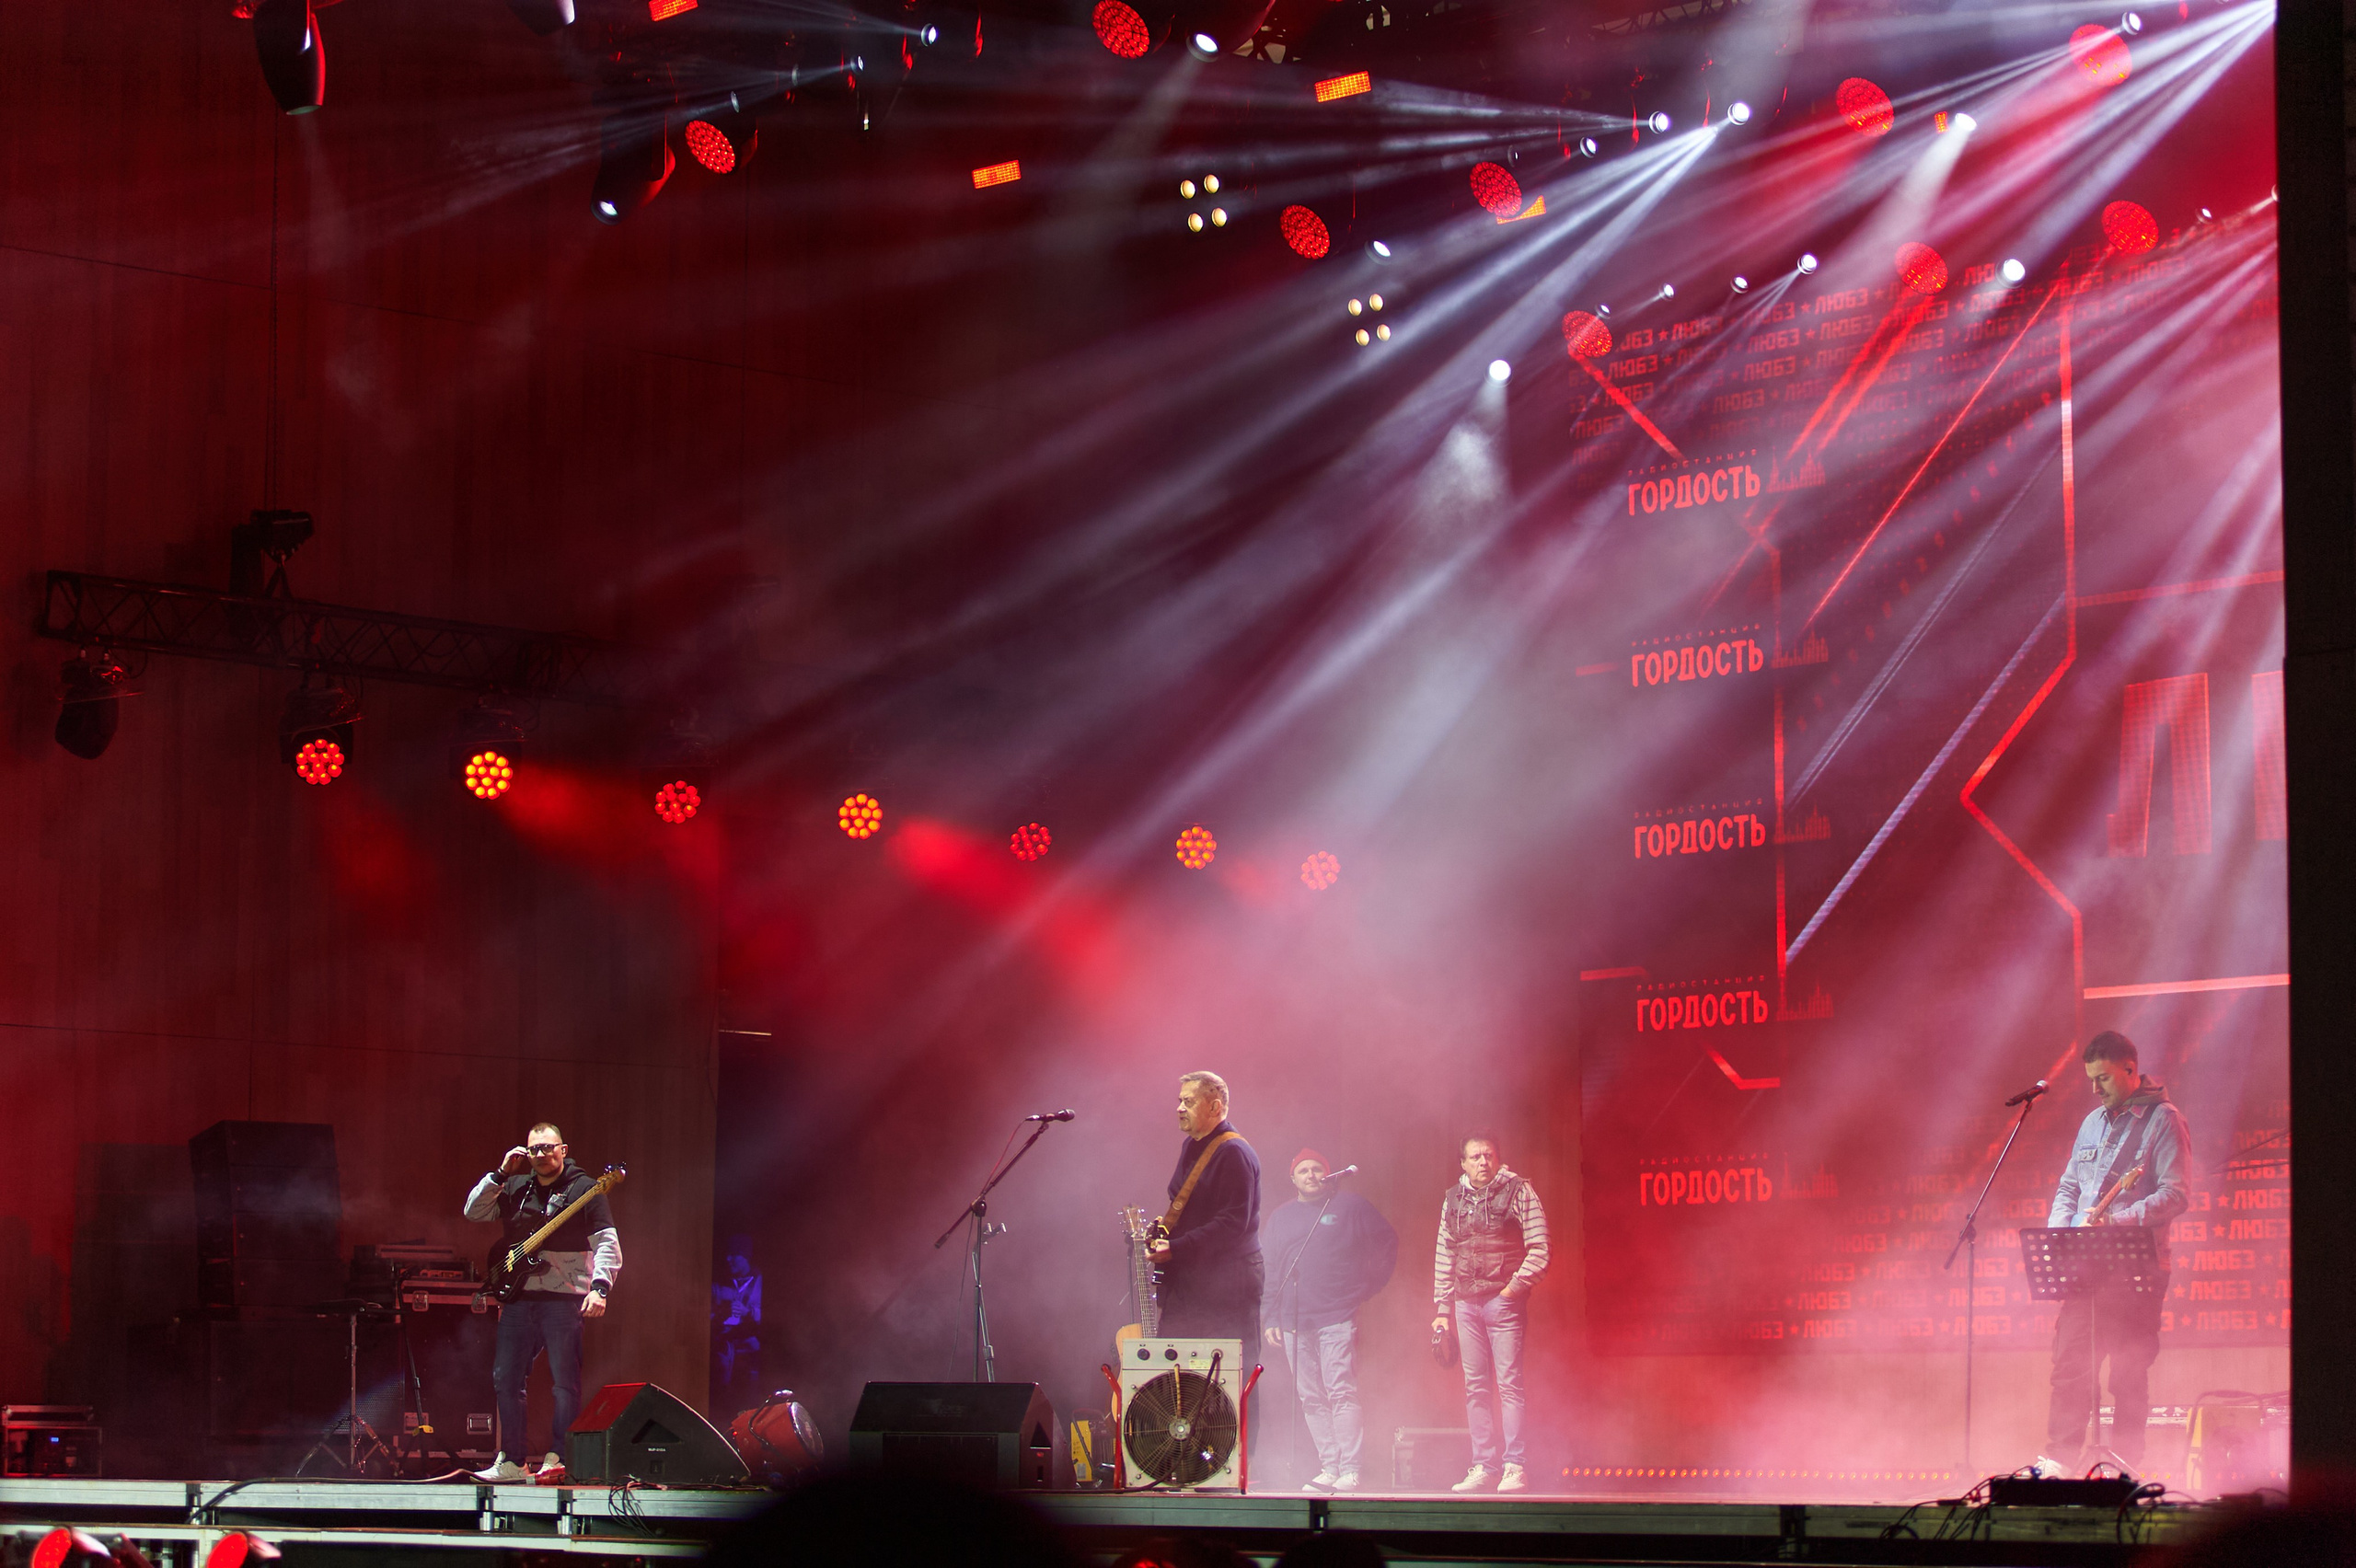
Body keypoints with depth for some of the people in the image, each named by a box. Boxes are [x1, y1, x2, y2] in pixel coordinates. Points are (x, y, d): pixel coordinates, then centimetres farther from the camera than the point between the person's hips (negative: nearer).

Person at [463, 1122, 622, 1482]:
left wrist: (599, 1287, -21)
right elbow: (474, 1211, 8)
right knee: (505, 1378, 5)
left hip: (564, 1299, -5)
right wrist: (502, 1173, -1)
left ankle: (558, 1459, -1)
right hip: (519, 1299, 5)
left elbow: (608, 1243, -7)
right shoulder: (516, 1188, 14)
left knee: (565, 1382, -6)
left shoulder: (583, 1189, -2)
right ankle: (511, 1462, 12)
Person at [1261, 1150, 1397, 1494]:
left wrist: (1372, 1284, 5)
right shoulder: (1279, 1217, 17)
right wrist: (1270, 1318, 8)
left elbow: (1387, 1241, 11)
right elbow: (1266, 1270, 16)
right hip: (1294, 1323, 5)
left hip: (1338, 1319, -5)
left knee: (1341, 1393, -12)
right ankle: (1329, 1468, 7)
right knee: (1312, 1400, 4)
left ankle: (1350, 1471, -14)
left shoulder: (1349, 1207, 6)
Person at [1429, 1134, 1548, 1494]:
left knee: (1508, 1384, -8)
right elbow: (1444, 1257, 16)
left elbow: (1538, 1248, -4)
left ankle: (1514, 1467, -8)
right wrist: (1441, 1309, 11)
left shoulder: (1519, 1192, 0)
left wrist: (1516, 1286, -11)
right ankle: (1484, 1467, 8)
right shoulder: (1453, 1199, 14)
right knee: (1476, 1387, 5)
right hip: (1465, 1303, 5)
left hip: (1504, 1300, -5)